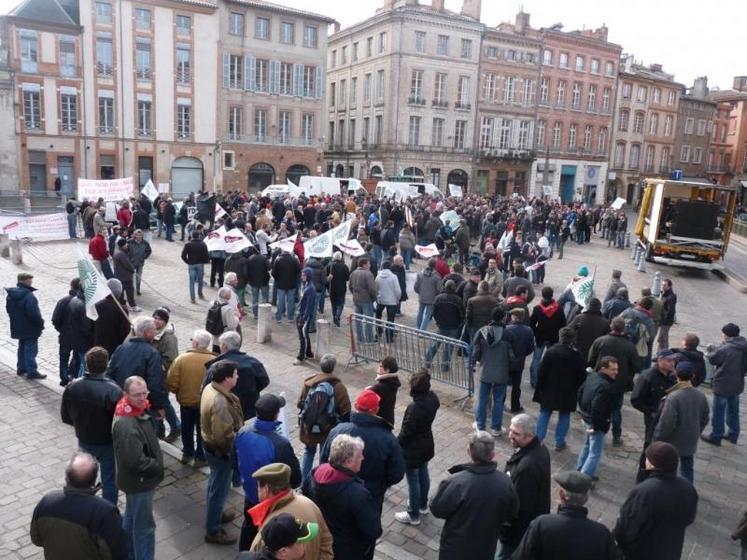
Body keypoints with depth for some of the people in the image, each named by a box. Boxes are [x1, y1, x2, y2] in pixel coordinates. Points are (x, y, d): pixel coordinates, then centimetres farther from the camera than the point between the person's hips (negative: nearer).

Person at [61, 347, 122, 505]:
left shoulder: (72, 387, -14)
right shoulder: (113, 391, -29)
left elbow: (65, 417, -1)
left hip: (84, 441, 5)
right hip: (107, 443, -5)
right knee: (109, 480, 13)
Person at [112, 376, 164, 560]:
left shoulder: (138, 409, -3)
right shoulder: (126, 425, -33)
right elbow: (136, 461, -32)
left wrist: (156, 464, 6)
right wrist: (158, 467, -17)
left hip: (136, 479, 10)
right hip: (139, 481, -10)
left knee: (131, 518, 27)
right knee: (144, 526, 5)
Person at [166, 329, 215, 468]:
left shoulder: (181, 358, -16)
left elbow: (171, 383, -15)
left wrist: (179, 393, 6)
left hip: (186, 401, 1)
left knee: (186, 429, 24)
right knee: (202, 430, 17)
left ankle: (187, 453, 38)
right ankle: (201, 457, 27)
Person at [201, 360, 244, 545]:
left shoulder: (210, 387, -5)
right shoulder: (220, 403, -36)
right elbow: (223, 436, -31)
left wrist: (236, 430, 13)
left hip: (210, 444, 9)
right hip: (220, 450, -9)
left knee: (215, 483, 27)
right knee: (220, 488, 8)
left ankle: (216, 514, 49)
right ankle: (213, 531, 25)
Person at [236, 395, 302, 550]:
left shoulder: (243, 432, -17)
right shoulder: (280, 444, -36)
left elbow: (237, 461, 2)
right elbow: (295, 479, -23)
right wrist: (291, 485, 0)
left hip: (250, 493, 6)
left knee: (249, 527, 28)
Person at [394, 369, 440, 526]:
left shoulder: (414, 407, -35)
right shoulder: (433, 398, -12)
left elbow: (406, 432, -23)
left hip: (412, 450, -8)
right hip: (426, 445, 8)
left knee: (413, 481, 10)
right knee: (423, 474, 26)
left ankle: (413, 515, 27)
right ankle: (423, 505, 46)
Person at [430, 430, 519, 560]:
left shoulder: (457, 483, -32)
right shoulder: (505, 482, -18)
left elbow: (437, 509, -16)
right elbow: (512, 514, -2)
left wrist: (445, 485, -2)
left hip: (455, 549, -3)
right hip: (485, 549, 3)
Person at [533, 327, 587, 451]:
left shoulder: (550, 352, -13)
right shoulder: (576, 355, -11)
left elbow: (541, 372, -9)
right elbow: (582, 376, -5)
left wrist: (540, 387, 4)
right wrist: (576, 388, 10)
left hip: (549, 391, 0)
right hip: (568, 393, 0)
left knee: (544, 414, 13)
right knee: (564, 416, 13)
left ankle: (538, 439, 15)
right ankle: (559, 443, 17)